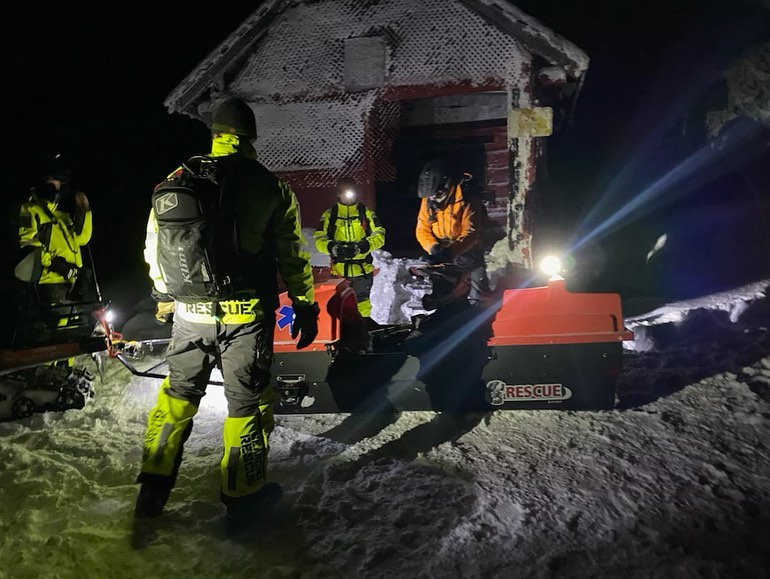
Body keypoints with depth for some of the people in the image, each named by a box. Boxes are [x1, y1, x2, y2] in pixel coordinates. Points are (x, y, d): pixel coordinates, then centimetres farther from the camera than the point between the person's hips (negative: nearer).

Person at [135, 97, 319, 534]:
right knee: (248, 400, 10)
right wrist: (306, 307, 8)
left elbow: (155, 248, 11)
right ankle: (242, 497, 21)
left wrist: (164, 293, 26)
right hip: (248, 314, -2)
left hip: (192, 312, 3)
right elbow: (294, 257, -2)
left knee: (178, 394, 19)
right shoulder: (273, 188, -4)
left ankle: (153, 489, 26)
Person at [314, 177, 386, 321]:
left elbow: (379, 236, -2)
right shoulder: (329, 215, 5)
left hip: (363, 268, 0)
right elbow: (319, 239, 1)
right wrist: (332, 247, -20)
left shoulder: (366, 213, 5)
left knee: (362, 302, 9)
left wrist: (362, 247, -19)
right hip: (339, 269, 0)